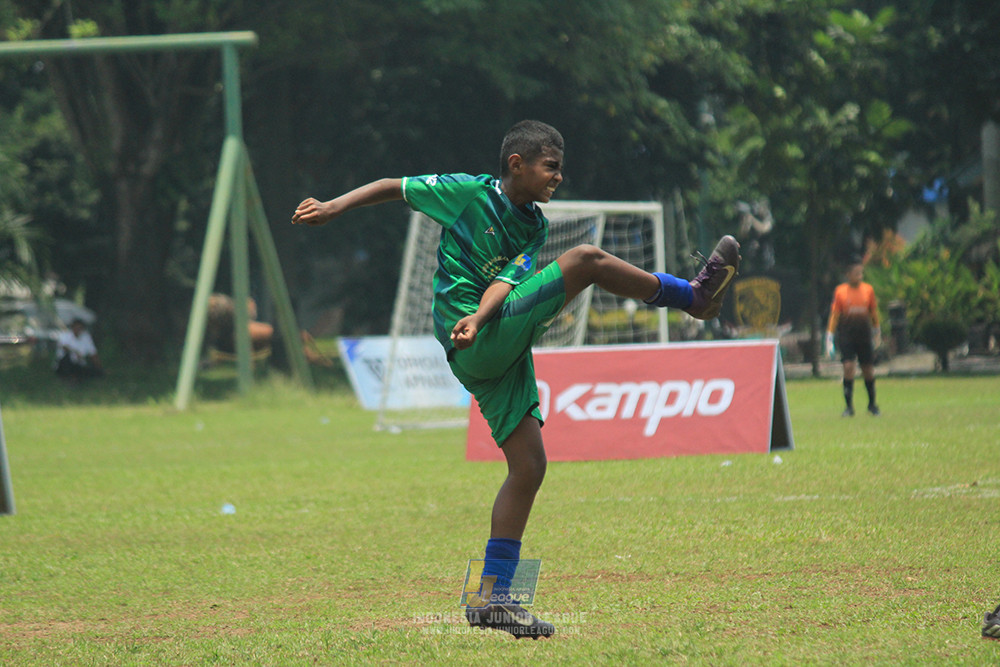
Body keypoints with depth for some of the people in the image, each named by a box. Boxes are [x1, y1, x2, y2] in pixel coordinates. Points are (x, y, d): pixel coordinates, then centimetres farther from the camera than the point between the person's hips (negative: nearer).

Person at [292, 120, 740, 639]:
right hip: (475, 347, -7)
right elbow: (394, 187, 8)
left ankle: (493, 599, 8)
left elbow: (505, 283, -4)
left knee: (529, 465, 4)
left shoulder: (534, 229, 13)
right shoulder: (467, 192, -1)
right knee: (586, 259, -16)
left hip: (502, 354, 7)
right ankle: (695, 297, -7)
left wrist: (478, 317, -24)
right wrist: (332, 208, 0)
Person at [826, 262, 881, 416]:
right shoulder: (840, 292, -2)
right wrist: (829, 338, -3)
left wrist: (877, 333, 20)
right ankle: (849, 406, -7)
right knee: (848, 367, -13)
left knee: (868, 369, 4)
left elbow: (874, 312, 15)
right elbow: (834, 314, 0)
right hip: (846, 334, -2)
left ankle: (872, 404, 23)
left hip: (864, 334, 2)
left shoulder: (868, 290, 4)